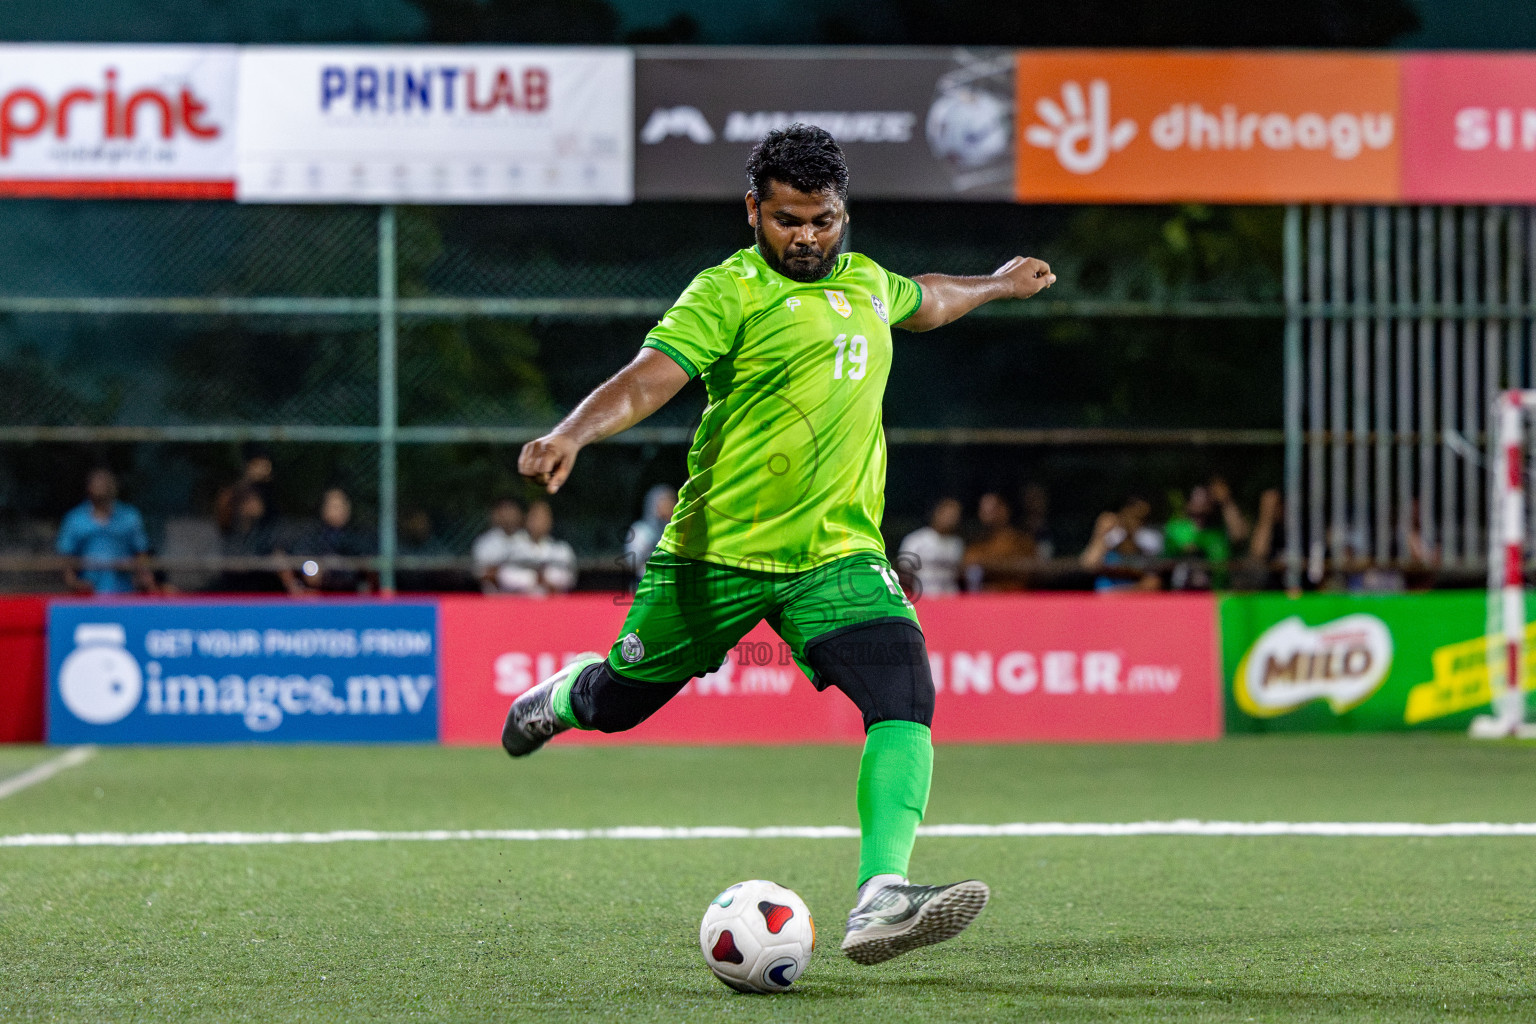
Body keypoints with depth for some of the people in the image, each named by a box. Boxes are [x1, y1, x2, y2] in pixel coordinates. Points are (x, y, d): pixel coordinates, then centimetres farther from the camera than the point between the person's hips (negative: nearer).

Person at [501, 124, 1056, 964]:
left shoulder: (866, 283, 12)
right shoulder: (730, 293, -11)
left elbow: (923, 302, 37)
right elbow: (645, 382, -24)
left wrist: (998, 285, 52)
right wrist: (569, 435, -42)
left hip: (837, 553, 4)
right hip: (717, 554, -4)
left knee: (904, 698, -21)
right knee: (618, 705, 13)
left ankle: (880, 901, -29)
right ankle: (558, 701, 52)